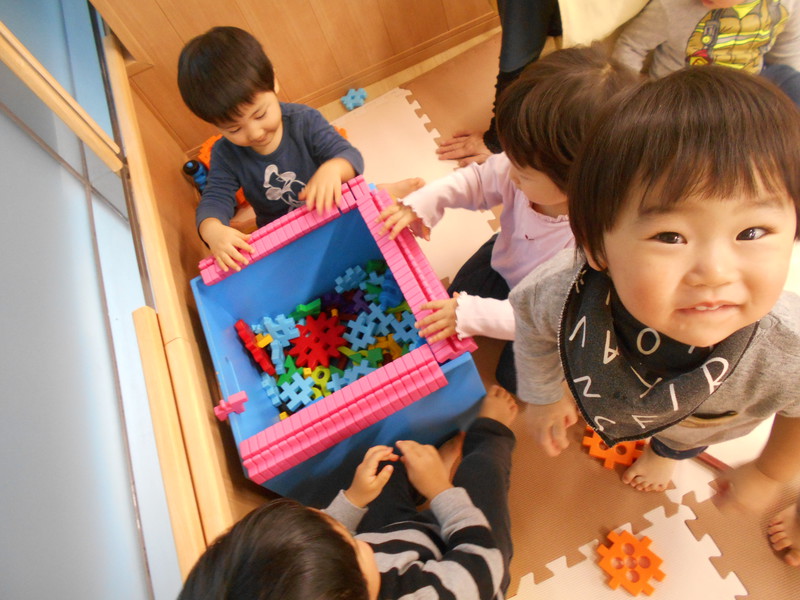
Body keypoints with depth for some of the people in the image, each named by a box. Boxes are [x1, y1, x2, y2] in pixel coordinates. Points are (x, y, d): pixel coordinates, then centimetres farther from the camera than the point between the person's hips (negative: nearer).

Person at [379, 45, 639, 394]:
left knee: (514, 377, 4)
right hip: (504, 261, 5)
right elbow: (478, 180, -11)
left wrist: (472, 314, -40)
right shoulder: (533, 174, -30)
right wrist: (422, 204, -24)